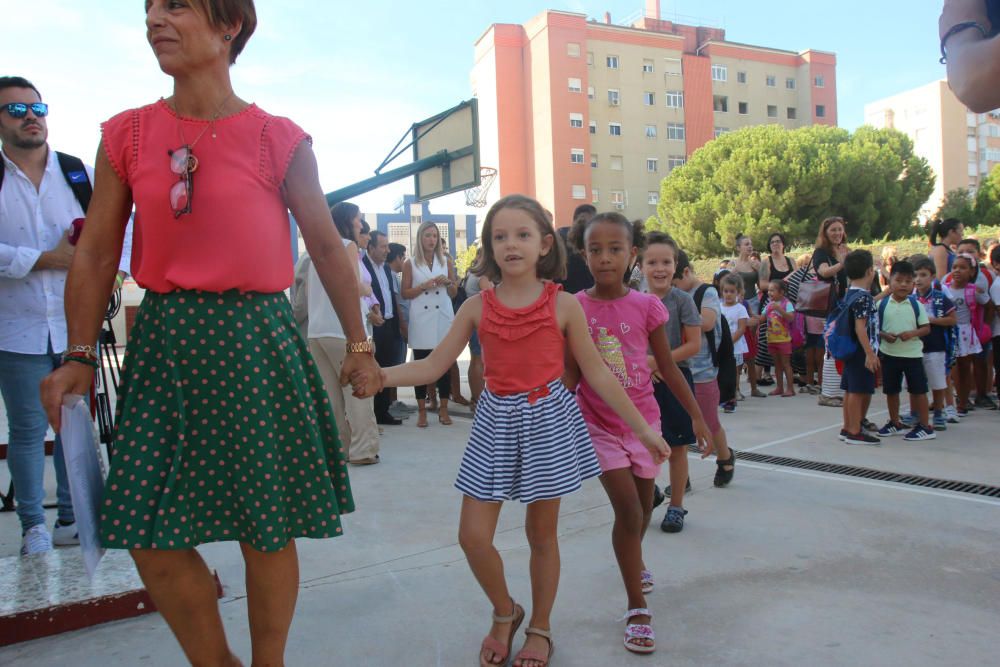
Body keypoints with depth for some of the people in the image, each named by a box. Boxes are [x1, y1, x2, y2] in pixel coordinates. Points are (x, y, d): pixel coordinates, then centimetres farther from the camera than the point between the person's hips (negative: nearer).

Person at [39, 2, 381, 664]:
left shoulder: (280, 141, -2)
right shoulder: (127, 135, 6)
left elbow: (327, 247, 2)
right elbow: (96, 254, 9)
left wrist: (359, 346, 4)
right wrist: (79, 356, 2)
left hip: (256, 341, -3)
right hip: (163, 340, 3)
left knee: (268, 532, 7)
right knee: (151, 539, 5)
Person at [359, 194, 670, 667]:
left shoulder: (564, 305, -5)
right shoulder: (477, 307, 0)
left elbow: (597, 373, -1)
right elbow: (433, 366, -2)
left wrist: (643, 428, 0)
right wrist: (378, 375, -17)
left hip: (547, 419, -2)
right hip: (496, 421, 2)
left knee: (542, 532, 11)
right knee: (472, 535, 1)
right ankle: (505, 613, 31)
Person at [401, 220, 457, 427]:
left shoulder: (446, 261, 9)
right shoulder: (410, 263, 3)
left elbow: (454, 293, 12)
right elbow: (405, 293, 1)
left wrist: (448, 282, -8)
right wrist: (424, 286, -13)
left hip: (443, 317, 2)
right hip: (421, 319, -1)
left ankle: (443, 409, 11)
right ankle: (422, 411, 9)